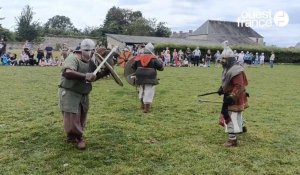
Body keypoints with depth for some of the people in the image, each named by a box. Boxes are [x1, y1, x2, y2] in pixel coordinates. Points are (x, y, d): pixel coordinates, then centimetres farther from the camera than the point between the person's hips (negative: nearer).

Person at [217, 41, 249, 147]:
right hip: (231, 96, 11)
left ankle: (232, 139, -5)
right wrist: (222, 88, 7)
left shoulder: (236, 71, -28)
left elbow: (239, 86, -30)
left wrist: (231, 97, -32)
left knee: (232, 117, -9)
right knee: (236, 114, 30)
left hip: (235, 98, -11)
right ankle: (242, 127, 55)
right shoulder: (228, 68, 7)